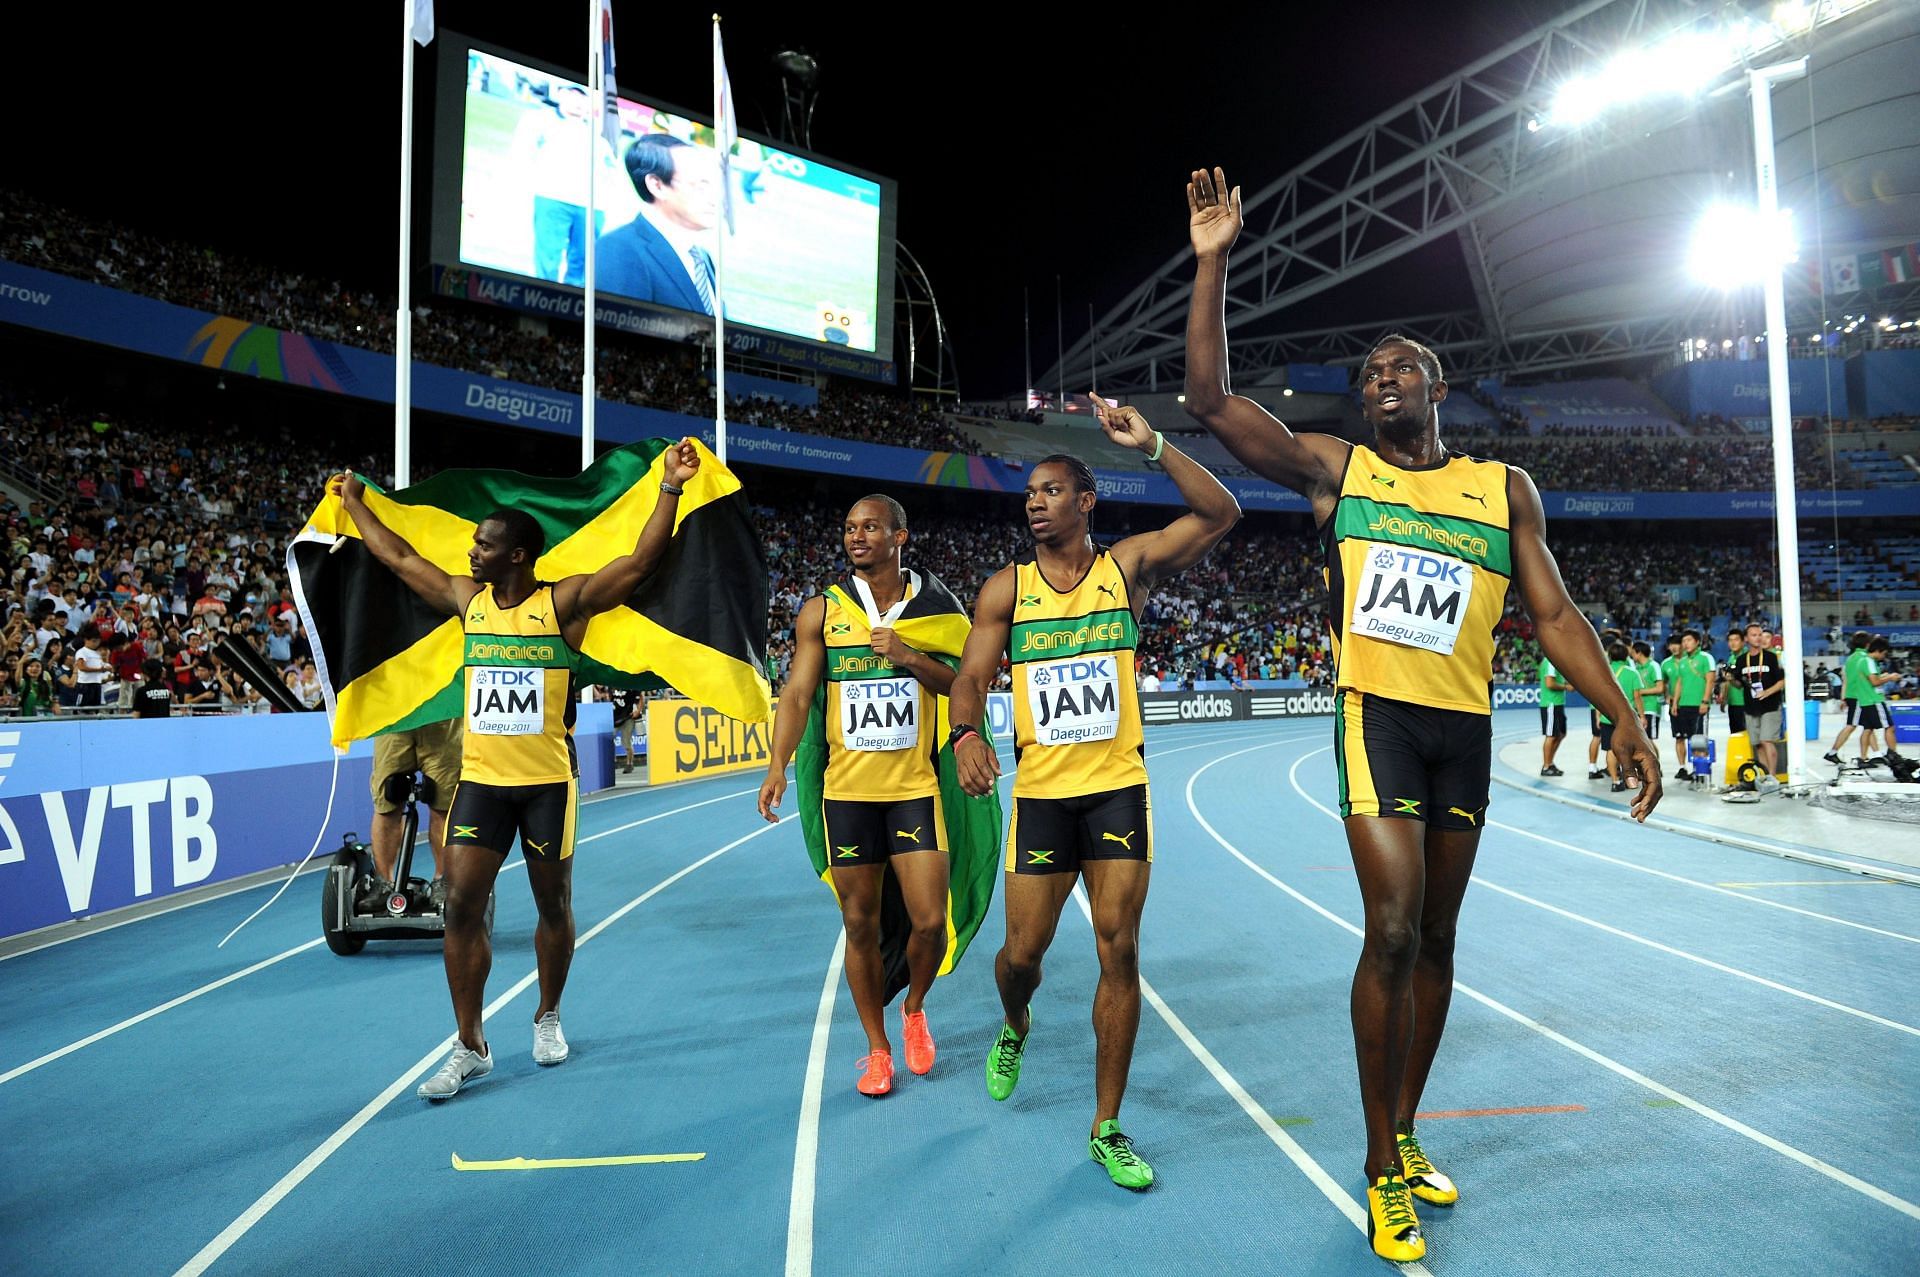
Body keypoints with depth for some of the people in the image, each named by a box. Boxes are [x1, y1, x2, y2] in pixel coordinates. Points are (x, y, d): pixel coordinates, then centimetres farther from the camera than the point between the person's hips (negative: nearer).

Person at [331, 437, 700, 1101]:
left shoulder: (564, 602, -8)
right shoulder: (467, 599, 6)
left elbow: (641, 560, -18)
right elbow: (399, 557, 21)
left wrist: (670, 487, -25)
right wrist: (353, 502, 29)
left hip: (548, 781, -4)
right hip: (480, 777, 4)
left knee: (553, 904, 10)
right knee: (461, 905, 0)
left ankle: (548, 1016, 33)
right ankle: (470, 1047, 12)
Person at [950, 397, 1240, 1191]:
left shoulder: (1129, 566, 1)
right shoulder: (1006, 588, 3)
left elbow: (1221, 514, -7)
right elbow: (971, 677, -1)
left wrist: (1151, 446, -16)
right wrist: (967, 734, -22)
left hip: (1119, 790, 0)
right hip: (1040, 794, 1)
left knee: (1120, 949, -1)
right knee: (1023, 951, 6)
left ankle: (1107, 1129, 15)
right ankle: (1015, 1029, 44)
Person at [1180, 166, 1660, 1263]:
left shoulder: (1505, 489, 10)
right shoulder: (1333, 467, 4)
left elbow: (1553, 612, 8)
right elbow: (1213, 402, -4)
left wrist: (1622, 714, -2)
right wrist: (1213, 265, -8)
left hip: (1466, 729, 4)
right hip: (1378, 717, -3)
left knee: (1436, 936, 11)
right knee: (1394, 929, -11)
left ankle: (1407, 1131, 28)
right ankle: (1383, 1166, 5)